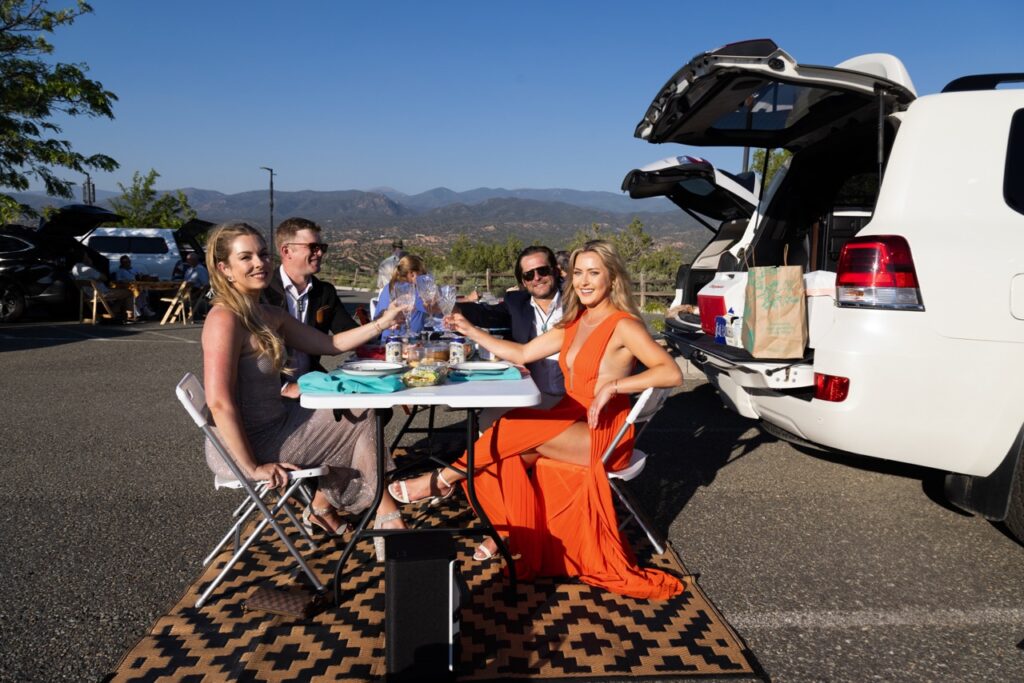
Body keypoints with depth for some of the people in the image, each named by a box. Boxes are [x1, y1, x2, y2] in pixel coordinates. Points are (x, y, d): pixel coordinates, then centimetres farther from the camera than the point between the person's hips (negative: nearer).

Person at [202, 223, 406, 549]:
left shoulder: (271, 315, 6)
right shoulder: (225, 319, -22)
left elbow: (329, 344, 11)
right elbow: (220, 403, -27)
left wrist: (382, 323, 2)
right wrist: (252, 467, -24)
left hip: (273, 422, 9)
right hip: (246, 444, -9)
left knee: (356, 412, 15)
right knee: (361, 425, 1)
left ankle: (323, 507, 22)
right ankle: (385, 515, 22)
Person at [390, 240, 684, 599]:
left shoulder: (623, 326, -11)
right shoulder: (574, 323, 13)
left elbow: (672, 373, -23)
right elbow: (523, 354, 13)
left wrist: (612, 386, -30)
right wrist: (471, 331, 9)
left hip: (604, 435, -7)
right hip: (571, 425, 7)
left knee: (517, 429, -24)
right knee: (507, 455, -17)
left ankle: (444, 479, -6)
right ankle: (514, 535, -6)